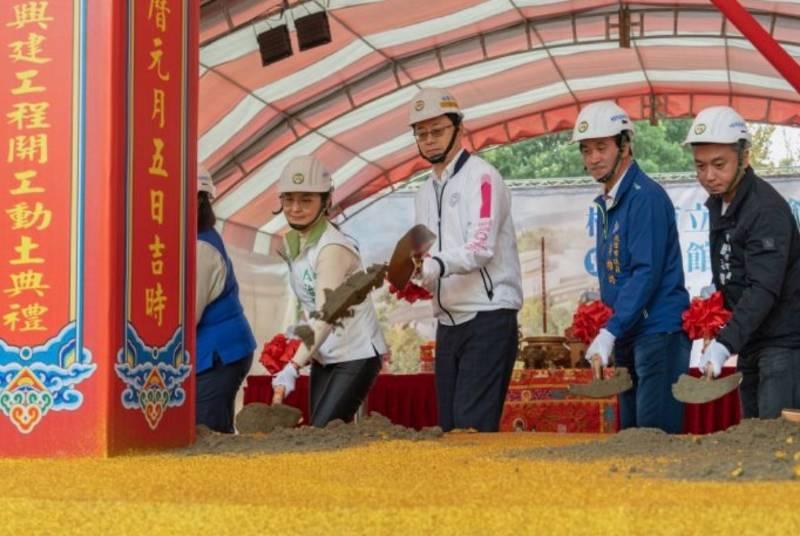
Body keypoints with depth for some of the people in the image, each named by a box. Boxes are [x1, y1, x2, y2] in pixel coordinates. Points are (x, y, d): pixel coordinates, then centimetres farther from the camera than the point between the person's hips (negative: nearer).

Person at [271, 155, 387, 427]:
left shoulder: (332, 247, -22)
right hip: (324, 356, 8)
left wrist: (293, 367, -37)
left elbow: (326, 317, -30)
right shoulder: (291, 242, 4)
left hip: (356, 355, -8)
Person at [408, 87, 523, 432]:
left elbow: (481, 247, -19)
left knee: (473, 424, -14)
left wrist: (438, 265, -36)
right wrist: (413, 272, -5)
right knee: (449, 424, 6)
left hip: (488, 317, -8)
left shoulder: (480, 177, -6)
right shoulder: (426, 192, 19)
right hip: (448, 321, 8)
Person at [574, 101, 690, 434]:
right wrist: (610, 332, 12)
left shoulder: (645, 197, -12)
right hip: (627, 337, 9)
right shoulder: (606, 204, 15)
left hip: (658, 331, -9)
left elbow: (647, 273, -20)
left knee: (656, 433, -9)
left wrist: (610, 331, -24)